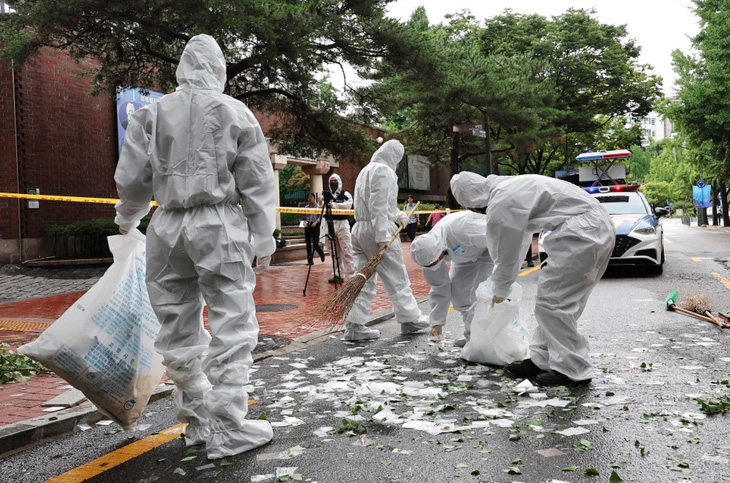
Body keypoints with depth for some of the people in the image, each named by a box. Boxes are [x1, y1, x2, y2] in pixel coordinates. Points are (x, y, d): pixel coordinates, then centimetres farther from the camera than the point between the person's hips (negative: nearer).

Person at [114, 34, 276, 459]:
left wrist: (128, 219, 28)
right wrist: (264, 238, 7)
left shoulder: (152, 114, 8)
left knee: (179, 331, 13)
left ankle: (199, 420, 24)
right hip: (220, 226, -3)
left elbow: (132, 180, 8)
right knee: (233, 328, 2)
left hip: (168, 228, 4)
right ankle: (228, 430, 3)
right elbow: (257, 183, 1)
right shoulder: (235, 113, 2)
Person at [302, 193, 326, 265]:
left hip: (315, 226, -4)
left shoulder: (318, 206, 1)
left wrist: (315, 222, -19)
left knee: (315, 244, -7)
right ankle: (310, 260, 6)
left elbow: (320, 217, -4)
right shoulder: (306, 207, 14)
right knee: (308, 244, 1)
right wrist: (303, 217, -4)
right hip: (307, 226, 4)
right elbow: (304, 218, 18)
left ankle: (321, 254, 22)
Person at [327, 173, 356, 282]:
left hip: (342, 223, -4)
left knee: (346, 250, -9)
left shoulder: (345, 194, 6)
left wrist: (334, 205, -17)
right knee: (335, 251, 6)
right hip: (330, 223, 4)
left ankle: (351, 275, -8)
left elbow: (348, 204, -12)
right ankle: (338, 274, 12)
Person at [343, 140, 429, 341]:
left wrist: (398, 215, 15)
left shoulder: (366, 170, 21)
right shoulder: (383, 170, -10)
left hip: (359, 229, 9)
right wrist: (382, 236, -21)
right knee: (396, 277, 3)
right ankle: (409, 319, 13)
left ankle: (354, 325, 6)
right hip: (378, 231, -9)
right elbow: (379, 206, -19)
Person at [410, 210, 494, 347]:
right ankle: (471, 334, 13)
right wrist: (437, 322, -6)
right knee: (456, 289, -3)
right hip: (468, 254, 7)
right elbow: (439, 288, -7)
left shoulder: (458, 230, -42)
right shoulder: (428, 251, -17)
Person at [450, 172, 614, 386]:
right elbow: (518, 240, 29)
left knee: (553, 300, -5)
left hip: (582, 231, -10)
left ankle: (572, 370, 2)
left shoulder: (500, 205, -14)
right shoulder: (509, 186, 17)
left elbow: (506, 254, -2)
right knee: (552, 298, 13)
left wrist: (500, 291, 16)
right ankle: (541, 360, 18)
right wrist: (501, 284, 37)